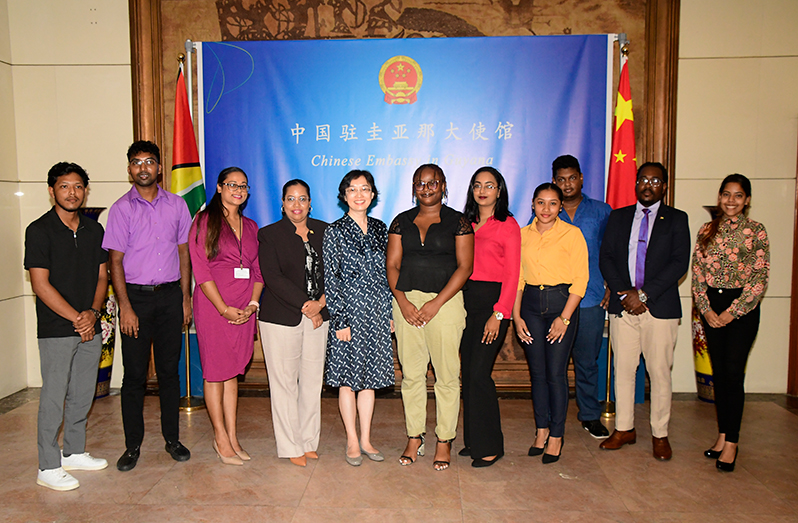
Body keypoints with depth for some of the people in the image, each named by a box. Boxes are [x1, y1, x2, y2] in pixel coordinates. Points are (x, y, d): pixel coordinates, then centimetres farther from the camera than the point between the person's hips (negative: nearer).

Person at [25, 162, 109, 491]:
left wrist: (93, 311, -7)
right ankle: (49, 468, 13)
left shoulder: (94, 230, 9)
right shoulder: (39, 230, -7)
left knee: (83, 395, 13)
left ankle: (75, 452, 29)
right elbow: (41, 284, -12)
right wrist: (76, 318, -13)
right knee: (54, 398, 1)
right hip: (56, 331, -5)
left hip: (91, 328, 5)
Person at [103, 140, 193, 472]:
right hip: (136, 295, -1)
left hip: (170, 295, 2)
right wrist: (125, 307, -8)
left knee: (169, 369, 8)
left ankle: (172, 438, 20)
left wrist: (185, 298, 5)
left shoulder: (176, 205, 7)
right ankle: (133, 445, 16)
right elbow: (115, 261, -1)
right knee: (134, 374, 3)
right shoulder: (122, 208, 0)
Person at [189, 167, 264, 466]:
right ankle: (220, 437, 15)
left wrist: (253, 304, -2)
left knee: (233, 373, 12)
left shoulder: (251, 227, 14)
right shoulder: (204, 222, -3)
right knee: (215, 372, 3)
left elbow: (258, 270, 13)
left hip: (244, 310, 5)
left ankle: (232, 437, 20)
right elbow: (200, 269, -9)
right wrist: (224, 308, -13)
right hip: (213, 307, -5)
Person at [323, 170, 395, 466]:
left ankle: (366, 439, 21)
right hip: (349, 311, -4)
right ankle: (352, 441, 18)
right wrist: (340, 319, -12)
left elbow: (386, 274, 13)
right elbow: (330, 279, -7)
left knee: (369, 376, 10)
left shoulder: (380, 229, 9)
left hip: (376, 313, 4)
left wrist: (389, 313, 9)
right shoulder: (335, 231, -4)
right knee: (348, 377, 4)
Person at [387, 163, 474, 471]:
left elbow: (464, 266, -4)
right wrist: (402, 301, -7)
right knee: (411, 373, 7)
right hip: (407, 302, 3)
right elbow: (392, 265, 8)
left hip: (445, 302, -3)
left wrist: (436, 303, -12)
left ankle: (444, 440, 15)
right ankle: (414, 438, 21)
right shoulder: (402, 222, 12)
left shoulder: (457, 222, 3)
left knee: (447, 374, 1)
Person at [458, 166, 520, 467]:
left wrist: (498, 314, -14)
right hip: (465, 301, 5)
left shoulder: (508, 226, -1)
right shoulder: (466, 225, 14)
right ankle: (473, 439, 21)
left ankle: (490, 446, 6)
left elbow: (512, 275, -6)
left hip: (492, 301, -5)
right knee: (468, 373, 7)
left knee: (478, 374, -9)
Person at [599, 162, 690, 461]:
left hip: (660, 308, -2)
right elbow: (606, 257, 5)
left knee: (660, 373, 3)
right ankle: (624, 429, 20)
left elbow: (679, 263, -5)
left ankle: (660, 435, 16)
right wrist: (624, 293, -9)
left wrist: (643, 294, -13)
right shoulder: (618, 217, 13)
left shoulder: (677, 219, 5)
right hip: (623, 305, 2)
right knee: (623, 369, 7)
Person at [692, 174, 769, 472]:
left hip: (742, 307, -3)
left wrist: (731, 312, -10)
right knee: (718, 372, 8)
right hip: (711, 307, 4)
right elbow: (697, 273, 5)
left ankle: (731, 442, 5)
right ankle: (722, 435, 19)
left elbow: (759, 279, -7)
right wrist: (706, 309, -5)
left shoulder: (756, 231, -3)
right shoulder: (707, 230, 7)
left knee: (733, 373, -4)